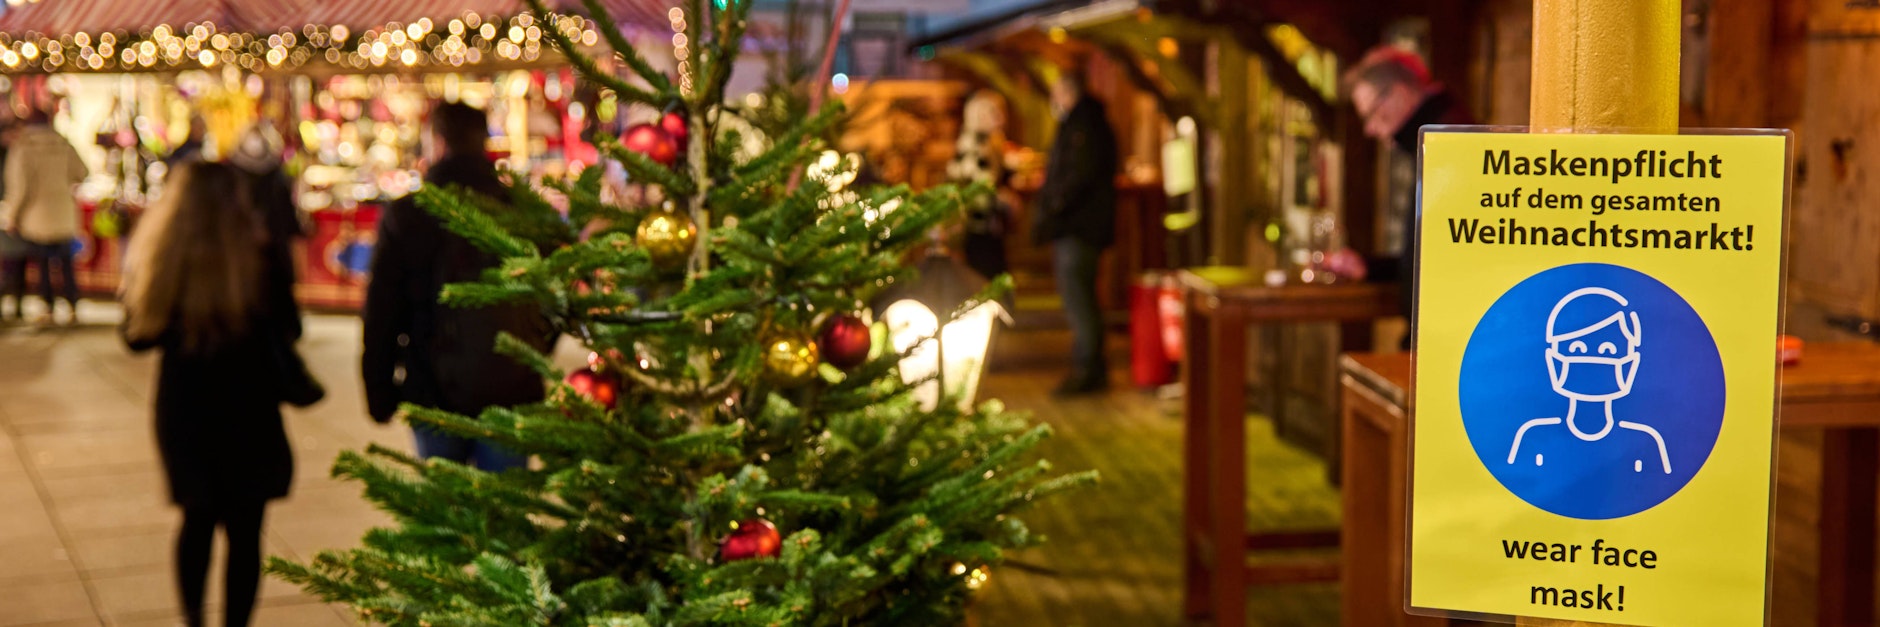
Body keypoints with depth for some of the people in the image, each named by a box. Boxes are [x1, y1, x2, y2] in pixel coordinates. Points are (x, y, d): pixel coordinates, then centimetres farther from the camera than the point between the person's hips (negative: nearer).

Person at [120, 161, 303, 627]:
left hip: (182, 411, 3)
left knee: (198, 519, 20)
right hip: (248, 411, -3)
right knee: (244, 531, 7)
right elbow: (288, 331, -5)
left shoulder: (155, 258, -7)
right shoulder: (261, 257, -14)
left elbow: (137, 338, 1)